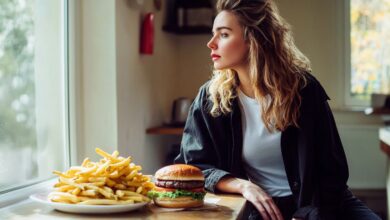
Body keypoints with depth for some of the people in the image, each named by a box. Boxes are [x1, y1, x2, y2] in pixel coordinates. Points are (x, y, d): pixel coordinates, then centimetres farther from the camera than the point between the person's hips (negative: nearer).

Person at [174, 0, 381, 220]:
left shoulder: (303, 88, -5)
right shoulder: (211, 97, -2)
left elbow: (331, 168, -3)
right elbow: (191, 164, 1)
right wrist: (243, 185, -15)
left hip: (314, 200, 0)